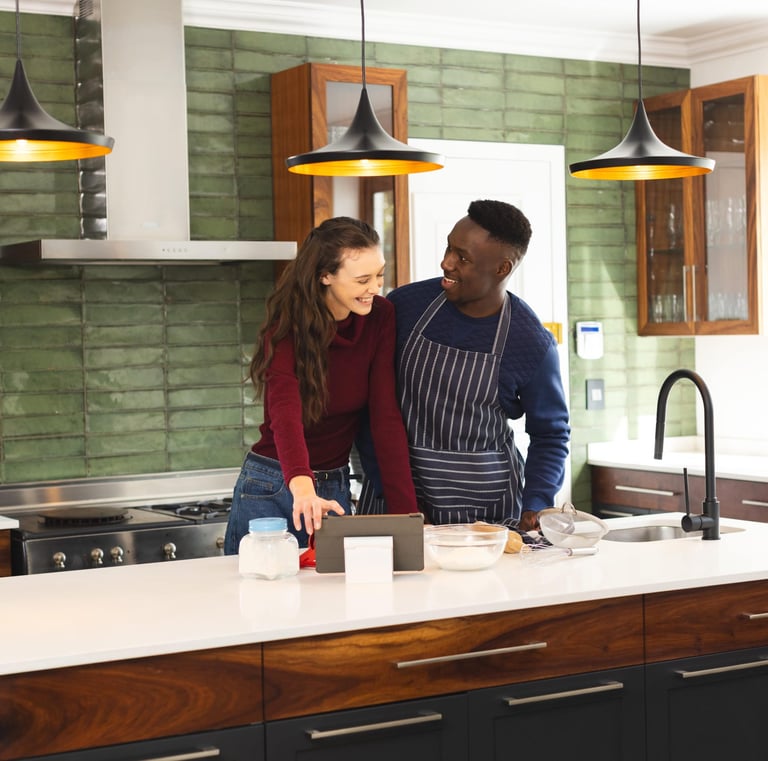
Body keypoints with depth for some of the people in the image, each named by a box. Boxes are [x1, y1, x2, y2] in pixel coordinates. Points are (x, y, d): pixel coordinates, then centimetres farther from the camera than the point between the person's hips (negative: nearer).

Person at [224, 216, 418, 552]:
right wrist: (302, 486, -53)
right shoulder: (287, 325, -17)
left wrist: (407, 513, -18)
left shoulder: (380, 317, -7)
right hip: (274, 486, -3)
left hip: (337, 487, 3)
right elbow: (285, 411, -34)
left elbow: (386, 417, -10)